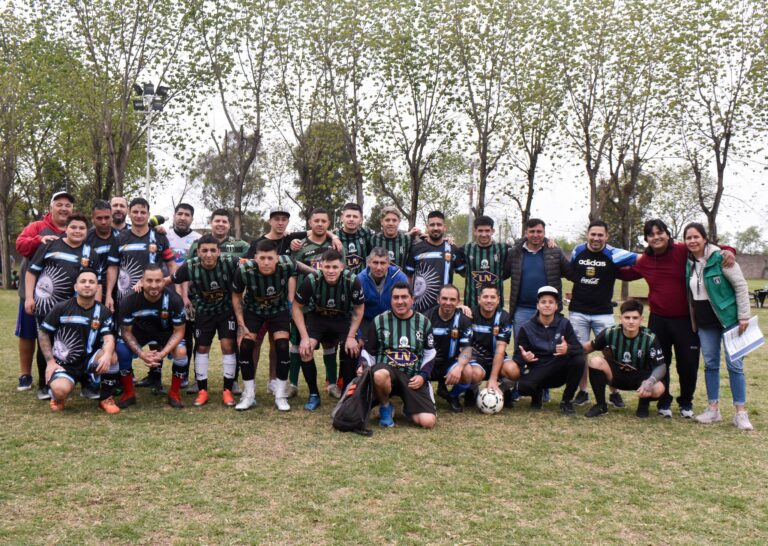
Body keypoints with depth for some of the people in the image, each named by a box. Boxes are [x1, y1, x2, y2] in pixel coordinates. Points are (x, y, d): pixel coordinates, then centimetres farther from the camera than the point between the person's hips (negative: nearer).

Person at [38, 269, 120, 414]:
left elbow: (109, 338, -16)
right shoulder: (61, 308, -4)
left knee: (112, 357, -31)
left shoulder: (103, 312, -2)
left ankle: (106, 399, -7)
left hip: (89, 360, 2)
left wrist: (107, 355, -39)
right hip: (64, 363, -1)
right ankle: (56, 396, 9)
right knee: (61, 390, -33)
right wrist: (50, 361, -3)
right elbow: (43, 333, 4)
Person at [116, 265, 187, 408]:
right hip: (139, 331, 1)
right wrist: (142, 354, -31)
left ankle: (175, 393, -5)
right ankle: (129, 393, -2)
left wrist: (162, 354, -33)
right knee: (120, 351, -25)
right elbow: (126, 331, -16)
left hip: (166, 332, -1)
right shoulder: (129, 301, -28)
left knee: (181, 352, -29)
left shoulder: (174, 300, -30)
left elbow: (179, 331, -20)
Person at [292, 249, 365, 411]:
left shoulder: (352, 281, -26)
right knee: (305, 349, -22)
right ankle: (314, 395, -3)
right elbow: (297, 307, -12)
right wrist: (304, 337, -18)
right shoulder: (311, 280, -27)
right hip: (317, 317, 0)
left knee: (352, 349, -22)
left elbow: (359, 309, -9)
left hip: (343, 319, 0)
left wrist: (351, 337, -14)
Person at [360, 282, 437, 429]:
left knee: (428, 421, -18)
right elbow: (369, 351, 10)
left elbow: (430, 353, 14)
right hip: (386, 369, -1)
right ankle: (385, 407, -7)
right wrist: (364, 366, -10)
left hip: (414, 378, 1)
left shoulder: (424, 322, 7)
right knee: (380, 375, -41)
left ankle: (408, 407, 19)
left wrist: (423, 375, -1)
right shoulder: (380, 321, 2)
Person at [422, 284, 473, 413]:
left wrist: (459, 367, -33)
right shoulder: (427, 317, -3)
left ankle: (453, 396, 4)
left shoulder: (463, 320, -3)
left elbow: (467, 349, -11)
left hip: (450, 363, 0)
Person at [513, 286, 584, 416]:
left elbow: (579, 349, -9)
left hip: (559, 370, 2)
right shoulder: (527, 328, -3)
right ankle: (537, 394, 9)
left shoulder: (564, 324, -1)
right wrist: (523, 357, -30)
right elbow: (518, 355, -5)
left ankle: (567, 401, -6)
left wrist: (568, 349, -33)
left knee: (579, 360, -27)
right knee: (524, 387, -33)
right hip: (536, 372, -1)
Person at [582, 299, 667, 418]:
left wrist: (650, 381, -41)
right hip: (617, 374, 2)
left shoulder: (649, 338, -20)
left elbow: (661, 366, -20)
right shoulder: (610, 332, -16)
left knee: (658, 389, -34)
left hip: (640, 377, -1)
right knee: (595, 361, -27)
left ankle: (643, 404, 6)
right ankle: (601, 405, -7)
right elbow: (590, 346, 0)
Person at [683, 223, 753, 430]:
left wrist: (743, 316, -13)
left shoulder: (720, 257, -12)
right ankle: (713, 408, 18)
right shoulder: (689, 263, 4)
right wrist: (693, 321, 10)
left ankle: (741, 413, 5)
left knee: (735, 364, -3)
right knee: (710, 364, 9)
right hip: (704, 322, 5)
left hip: (728, 317, -5)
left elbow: (741, 285, -11)